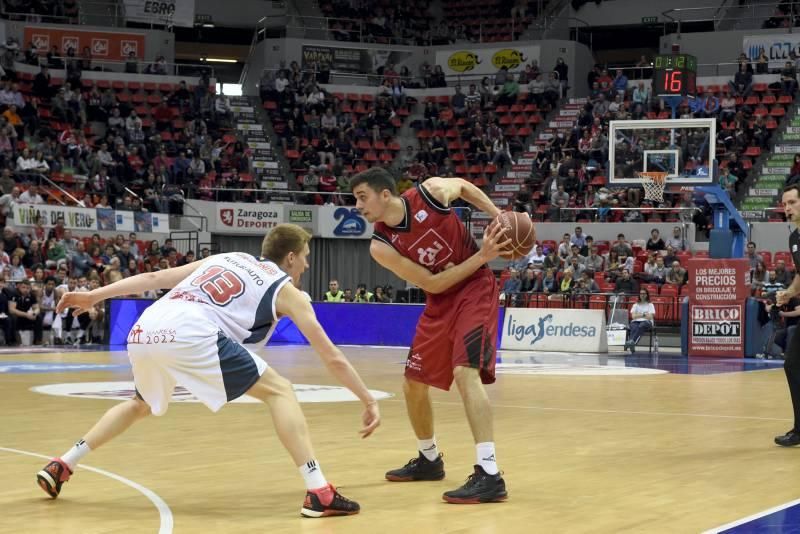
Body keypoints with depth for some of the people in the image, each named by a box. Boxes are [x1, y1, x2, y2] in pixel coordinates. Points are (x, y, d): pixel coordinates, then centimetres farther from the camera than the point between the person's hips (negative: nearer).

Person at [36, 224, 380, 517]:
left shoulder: (227, 259, 34)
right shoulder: (287, 291, 21)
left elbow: (155, 278, 28)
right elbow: (332, 358, 21)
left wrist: (94, 295, 30)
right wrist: (369, 401, 28)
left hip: (144, 330, 6)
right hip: (189, 333, -6)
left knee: (143, 405, 34)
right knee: (279, 391, 4)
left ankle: (61, 467, 32)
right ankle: (319, 493, -9)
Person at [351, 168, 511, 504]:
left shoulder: (433, 192, -18)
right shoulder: (381, 246, -14)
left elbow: (464, 185, 7)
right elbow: (432, 283, -18)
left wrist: (499, 216, -4)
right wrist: (482, 256, -26)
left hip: (475, 290, -5)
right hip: (440, 301, 5)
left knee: (465, 372, -23)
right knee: (413, 384, 10)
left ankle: (489, 475, -28)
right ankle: (429, 460, 36)